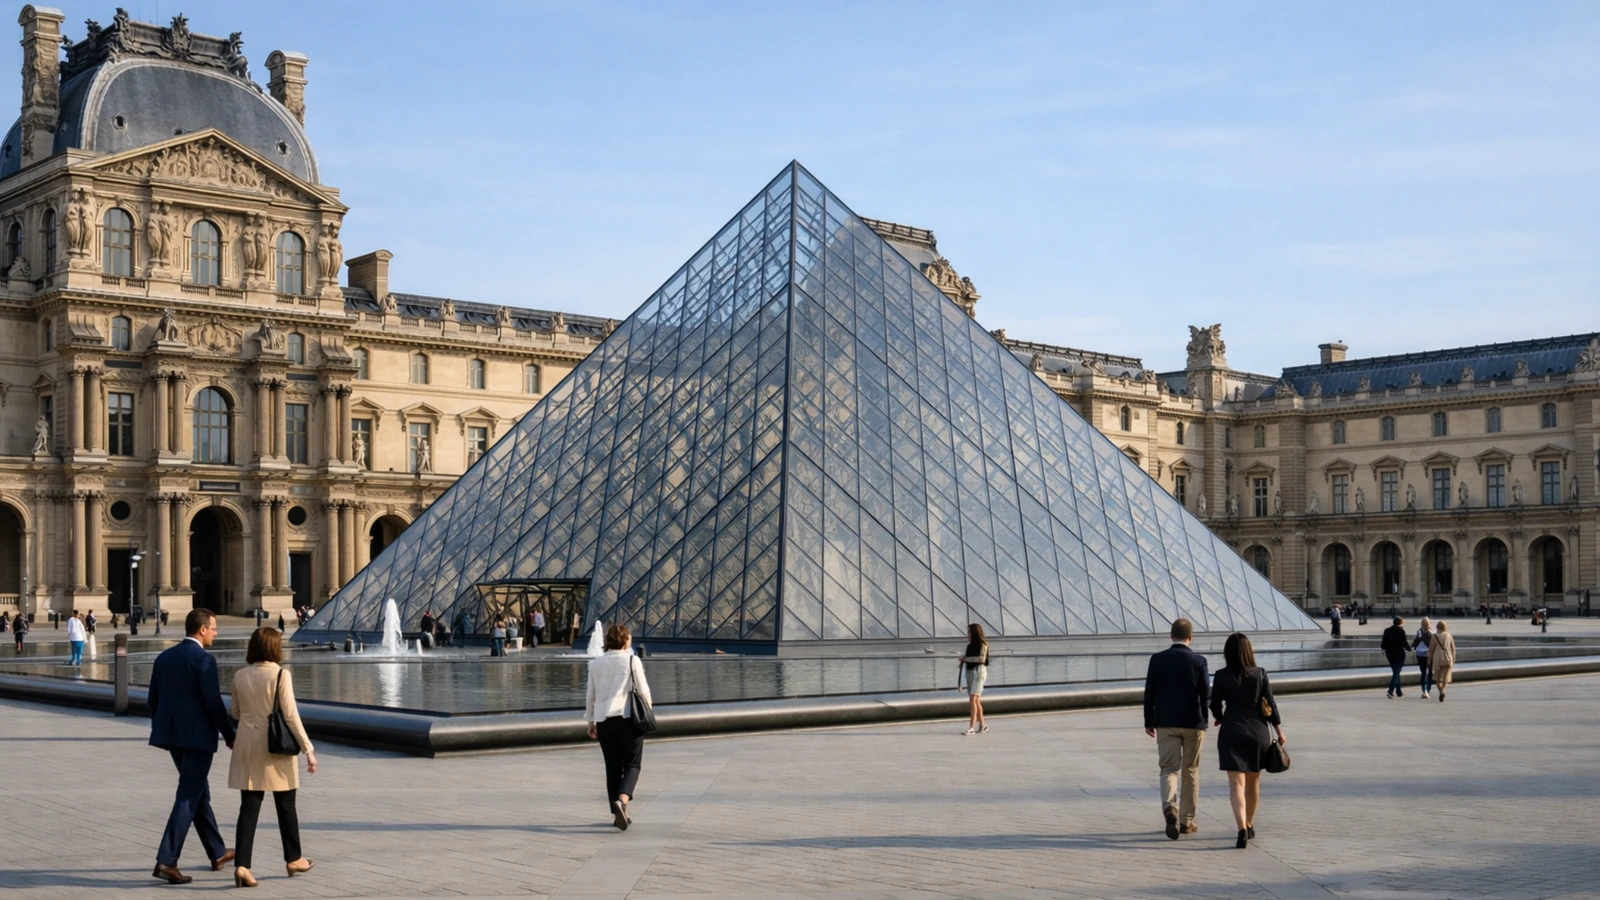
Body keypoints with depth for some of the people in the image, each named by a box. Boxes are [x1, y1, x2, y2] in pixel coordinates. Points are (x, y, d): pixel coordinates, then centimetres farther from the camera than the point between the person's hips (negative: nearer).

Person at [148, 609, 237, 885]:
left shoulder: (164, 657, 9)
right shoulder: (203, 659, -14)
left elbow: (153, 700, 13)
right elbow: (213, 703, -16)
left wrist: (161, 731, 24)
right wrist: (229, 736, -6)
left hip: (173, 735, 8)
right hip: (197, 736, -8)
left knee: (200, 792, 18)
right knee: (188, 798, -4)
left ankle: (217, 853, 28)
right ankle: (166, 861, -9)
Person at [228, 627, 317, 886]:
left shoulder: (240, 676, 1)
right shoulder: (280, 674, -12)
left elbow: (235, 713, 11)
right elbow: (290, 715, -14)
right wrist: (308, 749, -9)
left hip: (248, 747, 3)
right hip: (276, 747, -3)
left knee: (249, 807, 3)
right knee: (286, 805, 12)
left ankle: (241, 865, -8)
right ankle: (293, 859, 26)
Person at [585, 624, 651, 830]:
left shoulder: (596, 663, 8)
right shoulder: (632, 661, -3)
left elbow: (590, 695, 13)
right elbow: (643, 691, -3)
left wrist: (590, 721, 21)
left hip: (603, 719, 4)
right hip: (628, 717, -4)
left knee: (612, 766, 11)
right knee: (632, 764, 2)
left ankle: (618, 813, 13)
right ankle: (622, 800, -24)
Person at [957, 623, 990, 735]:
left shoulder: (982, 643, -6)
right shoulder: (970, 645, 14)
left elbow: (982, 658, -16)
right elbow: (967, 658, 14)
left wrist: (966, 658, -11)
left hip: (978, 671, -7)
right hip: (969, 671, 7)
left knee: (973, 700, -13)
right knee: (976, 701, 10)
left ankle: (971, 727, -16)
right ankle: (982, 725, 20)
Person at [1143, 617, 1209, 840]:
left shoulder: (1157, 659, -3)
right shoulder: (1198, 661, -7)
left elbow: (1149, 693, -1)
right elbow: (1206, 694, -8)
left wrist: (1149, 721, 9)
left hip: (1165, 723, 1)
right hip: (1193, 723, -1)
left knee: (1169, 769, 4)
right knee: (1190, 771, 11)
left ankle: (1170, 808, -23)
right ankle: (1186, 821, 16)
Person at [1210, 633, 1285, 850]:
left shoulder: (1222, 676, -5)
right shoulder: (1260, 674, -2)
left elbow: (1215, 705, 2)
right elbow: (1270, 705, 0)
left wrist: (1220, 719, 25)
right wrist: (1279, 731, 11)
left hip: (1232, 732, -2)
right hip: (1258, 731, 2)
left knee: (1236, 783, -6)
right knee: (1253, 781, 19)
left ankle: (1242, 829, -23)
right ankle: (1249, 825, 33)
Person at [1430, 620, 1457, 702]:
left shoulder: (1435, 637, -6)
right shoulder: (1449, 636, 4)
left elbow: (1431, 650, -5)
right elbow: (1453, 649, 8)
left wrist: (1429, 661, 2)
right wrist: (1453, 660, 19)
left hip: (1437, 659, -2)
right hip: (1448, 659, 2)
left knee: (1437, 678, 11)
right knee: (1445, 678, 2)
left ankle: (1441, 691, -6)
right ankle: (1443, 691, -21)